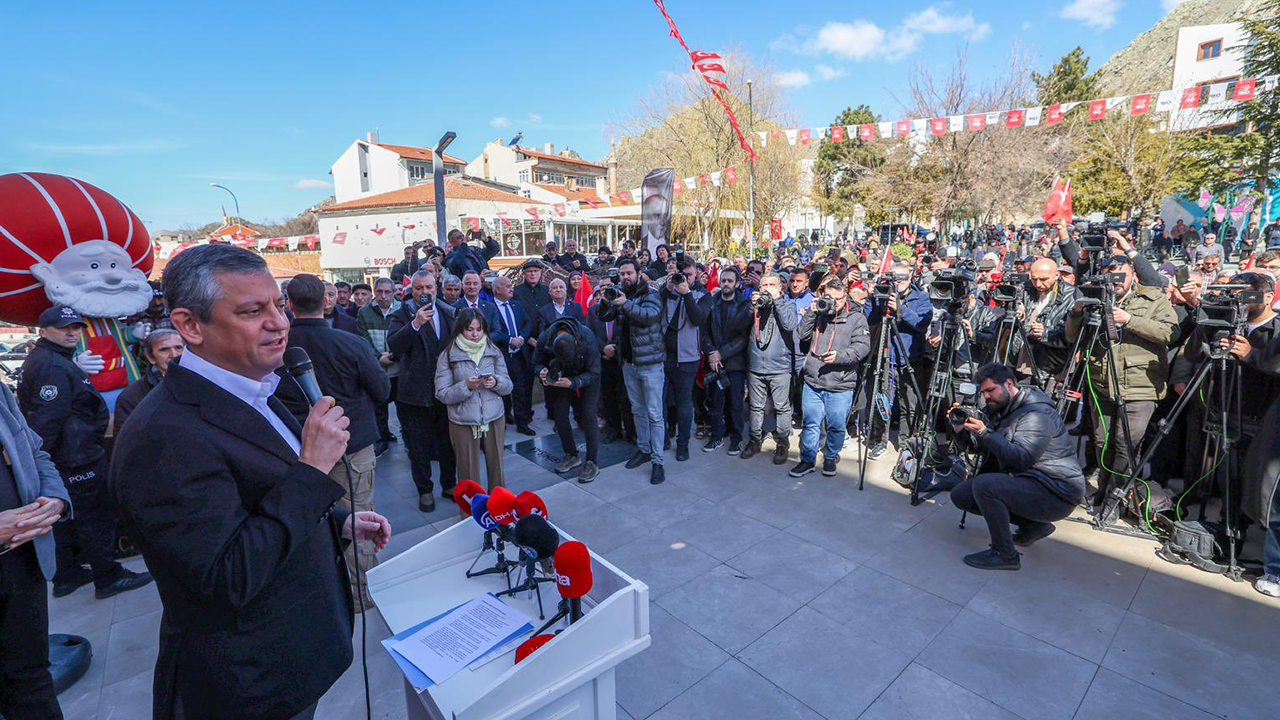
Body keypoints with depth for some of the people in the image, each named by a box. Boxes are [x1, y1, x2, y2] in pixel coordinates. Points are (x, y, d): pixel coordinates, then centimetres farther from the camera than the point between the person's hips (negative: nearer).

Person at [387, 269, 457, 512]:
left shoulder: (448, 313, 6)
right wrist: (415, 323, -34)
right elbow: (393, 344, -23)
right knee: (419, 446, 10)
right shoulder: (402, 315, -6)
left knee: (448, 442, 16)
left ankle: (449, 485, 33)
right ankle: (424, 491, 27)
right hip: (417, 391, -3)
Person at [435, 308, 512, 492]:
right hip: (463, 423, -2)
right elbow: (442, 394, -6)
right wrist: (466, 386, -21)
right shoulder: (448, 356, -3)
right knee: (469, 473, 8)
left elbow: (508, 386, 5)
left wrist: (496, 382, -16)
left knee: (496, 468, 11)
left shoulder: (493, 351, 3)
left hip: (494, 419, 2)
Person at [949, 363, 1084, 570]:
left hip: (1057, 494, -9)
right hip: (1025, 482, 10)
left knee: (984, 485, -31)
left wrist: (986, 433, -33)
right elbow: (985, 448, 10)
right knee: (961, 495, 2)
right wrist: (961, 430, -7)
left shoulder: (1037, 414, -18)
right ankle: (1032, 525, 12)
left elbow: (1022, 458, -29)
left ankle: (1005, 555, -14)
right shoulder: (1002, 409, 10)